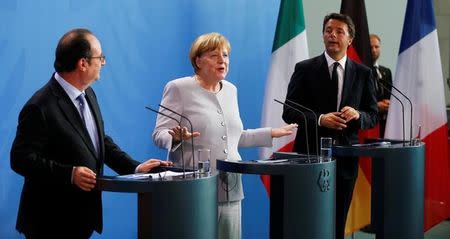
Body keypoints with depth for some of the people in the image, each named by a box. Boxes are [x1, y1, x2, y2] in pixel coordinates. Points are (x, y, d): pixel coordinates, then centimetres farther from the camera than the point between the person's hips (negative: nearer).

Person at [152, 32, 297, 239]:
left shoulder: (230, 90, 16)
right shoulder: (178, 88, -4)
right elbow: (159, 135, -7)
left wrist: (272, 133, 19)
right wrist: (177, 138, -28)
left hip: (230, 190, 6)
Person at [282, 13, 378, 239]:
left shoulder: (363, 73, 6)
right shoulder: (305, 69, -1)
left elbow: (373, 115, 7)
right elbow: (289, 112, -4)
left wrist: (358, 115, -16)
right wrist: (319, 119, -20)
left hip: (346, 155, 3)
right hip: (312, 153, -2)